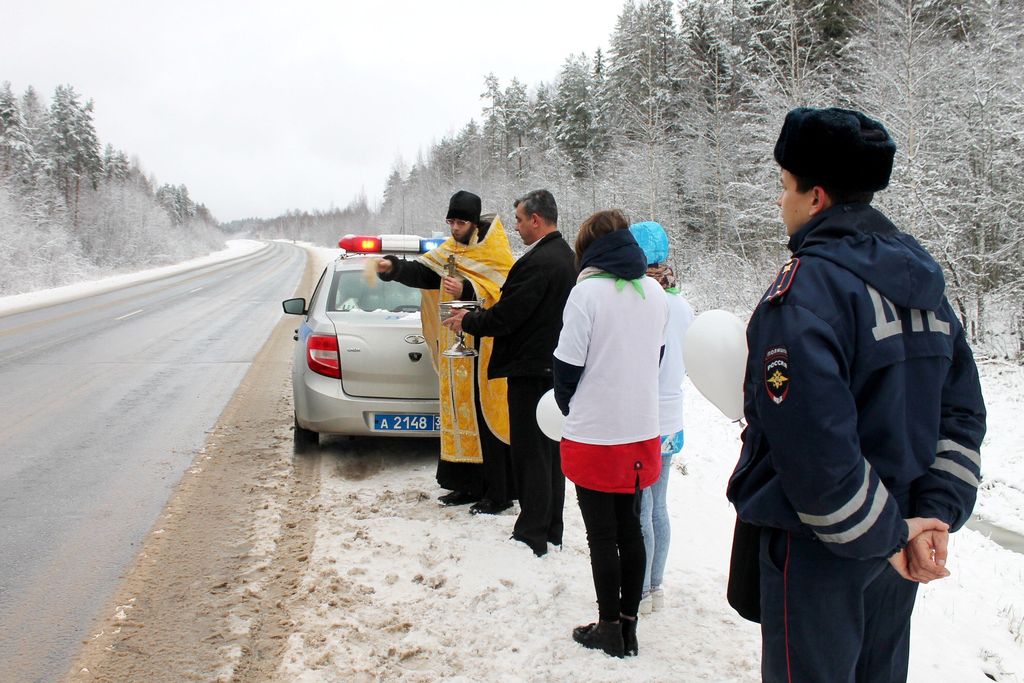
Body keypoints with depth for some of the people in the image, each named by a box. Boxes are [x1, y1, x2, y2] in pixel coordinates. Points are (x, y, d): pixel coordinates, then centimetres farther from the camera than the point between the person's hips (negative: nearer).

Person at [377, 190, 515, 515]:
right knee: (460, 415, 10)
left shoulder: (496, 255, -7)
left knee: (487, 419, -5)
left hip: (488, 352, -7)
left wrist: (466, 291, -27)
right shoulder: (449, 252, 12)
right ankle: (469, 485, 21)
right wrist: (393, 267, -18)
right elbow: (421, 272, 0)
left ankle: (499, 493, 3)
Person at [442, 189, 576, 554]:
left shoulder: (538, 262, -20)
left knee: (530, 453, -1)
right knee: (550, 452, 15)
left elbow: (506, 316, -20)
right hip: (554, 369, 10)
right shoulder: (565, 257, 11)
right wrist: (474, 316, 13)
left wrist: (467, 321, -3)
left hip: (531, 370, -10)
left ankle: (531, 535, 7)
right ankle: (551, 530, 25)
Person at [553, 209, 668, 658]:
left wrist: (569, 406, 7)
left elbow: (567, 364, -11)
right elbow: (655, 356, 10)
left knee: (602, 536, 7)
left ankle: (609, 628, 18)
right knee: (630, 530, 15)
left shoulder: (588, 291, -14)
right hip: (642, 433, 6)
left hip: (594, 436, -5)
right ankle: (628, 625, 24)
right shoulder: (655, 293, 4)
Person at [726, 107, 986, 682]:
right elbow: (963, 414, 6)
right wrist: (936, 513, 0)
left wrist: (884, 532, -16)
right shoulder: (923, 277, 5)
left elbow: (812, 445, -29)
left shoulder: (806, 288, -22)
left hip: (820, 549, -8)